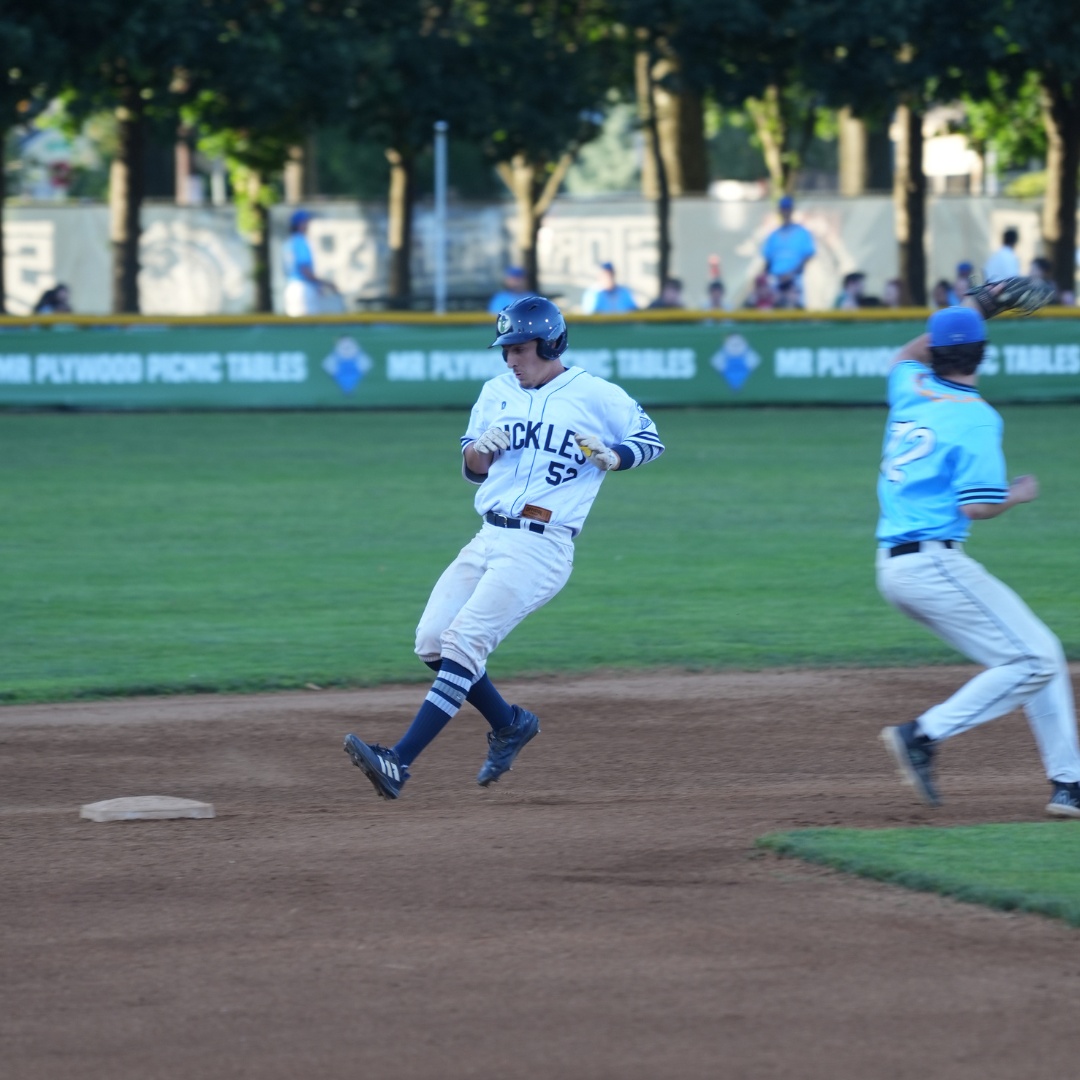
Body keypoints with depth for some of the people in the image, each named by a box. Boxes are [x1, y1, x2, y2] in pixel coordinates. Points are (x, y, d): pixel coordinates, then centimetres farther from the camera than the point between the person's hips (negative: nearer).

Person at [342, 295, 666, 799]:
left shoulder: (598, 396, 1)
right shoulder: (497, 392, 16)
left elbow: (651, 440, 10)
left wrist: (614, 457, -11)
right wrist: (480, 447, -3)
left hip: (541, 546, -7)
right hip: (488, 538, 7)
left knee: (463, 642, -18)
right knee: (432, 641, -3)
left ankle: (398, 762, -23)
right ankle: (508, 724, 21)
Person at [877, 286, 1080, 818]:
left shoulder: (911, 392, 11)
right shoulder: (975, 418, -12)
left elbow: (906, 357, 37)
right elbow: (977, 506, -19)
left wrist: (972, 306, 36)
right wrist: (1020, 493, 1)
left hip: (892, 568, 9)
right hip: (934, 562, -9)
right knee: (1033, 661, -9)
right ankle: (922, 736, -13)